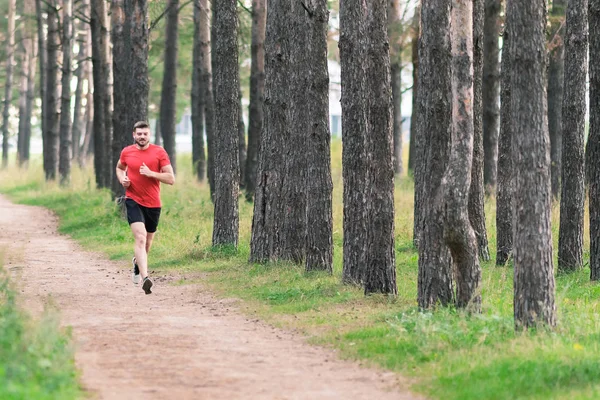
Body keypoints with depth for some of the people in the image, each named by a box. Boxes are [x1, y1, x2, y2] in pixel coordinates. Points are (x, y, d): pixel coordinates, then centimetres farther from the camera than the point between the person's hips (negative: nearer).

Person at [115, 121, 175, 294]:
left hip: (153, 204, 2)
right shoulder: (126, 152, 1)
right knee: (140, 237, -22)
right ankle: (145, 278, -32)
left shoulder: (159, 152, -5)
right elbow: (119, 168, 23)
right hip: (133, 201, -2)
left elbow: (171, 179, -7)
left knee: (147, 241, 18)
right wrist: (122, 179, 2)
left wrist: (151, 173, -20)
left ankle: (138, 261, 52)